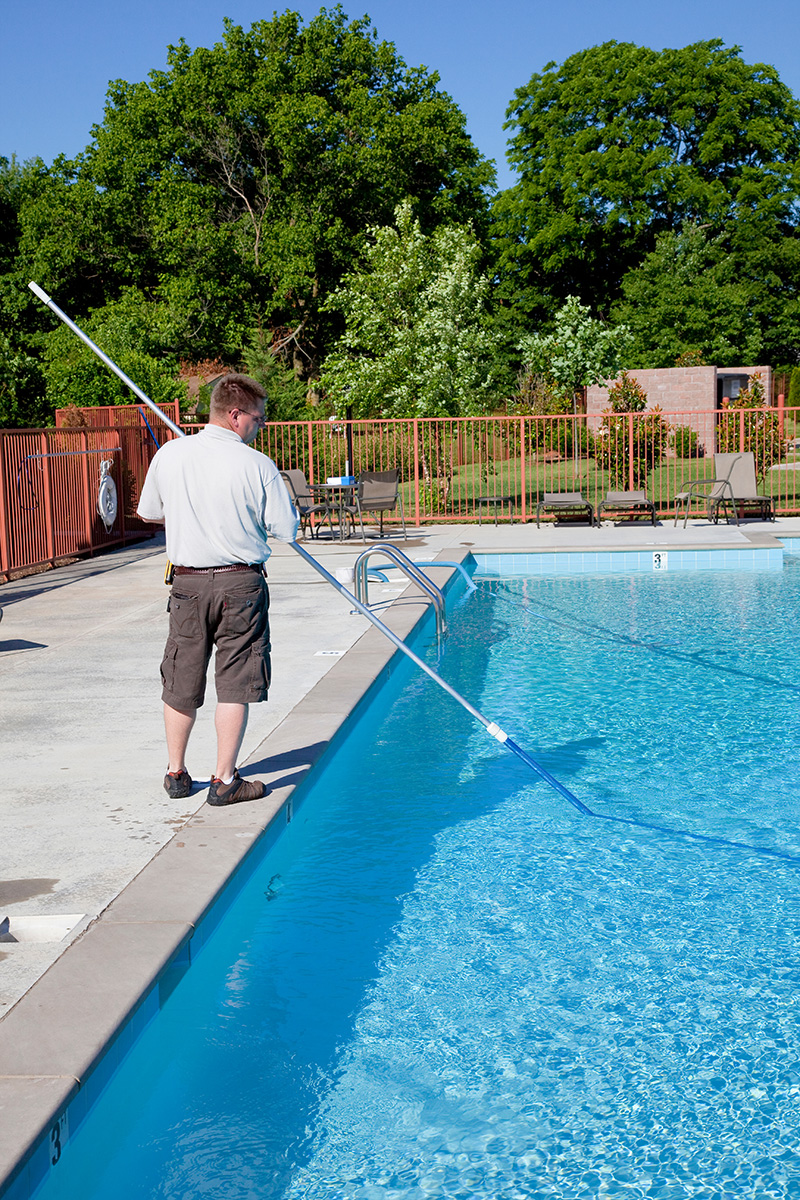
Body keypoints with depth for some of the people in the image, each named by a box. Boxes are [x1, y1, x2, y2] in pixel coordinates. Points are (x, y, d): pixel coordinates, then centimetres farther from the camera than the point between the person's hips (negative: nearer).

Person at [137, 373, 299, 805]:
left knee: (181, 682, 15)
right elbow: (287, 529, -7)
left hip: (187, 582, 4)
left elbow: (148, 512, 12)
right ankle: (224, 780, 8)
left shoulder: (169, 454, -1)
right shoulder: (257, 465, -11)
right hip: (240, 583, -4)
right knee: (235, 683, 5)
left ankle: (176, 773, 26)